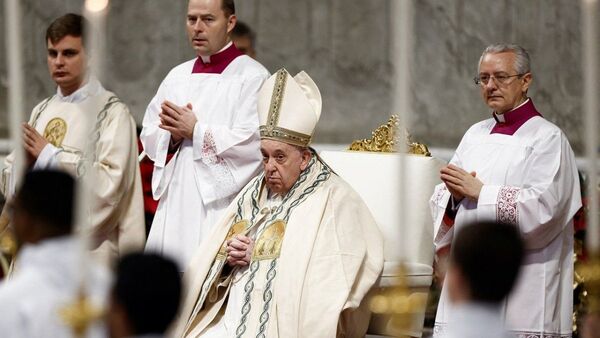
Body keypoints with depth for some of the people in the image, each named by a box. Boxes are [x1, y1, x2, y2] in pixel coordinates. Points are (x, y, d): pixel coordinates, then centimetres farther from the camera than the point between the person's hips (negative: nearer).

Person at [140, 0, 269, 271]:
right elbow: (149, 136, 15)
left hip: (221, 204, -6)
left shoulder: (252, 76, -3)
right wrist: (174, 135, -6)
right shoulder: (178, 76, 17)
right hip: (176, 205, 6)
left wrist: (196, 130, -12)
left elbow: (253, 142, -14)